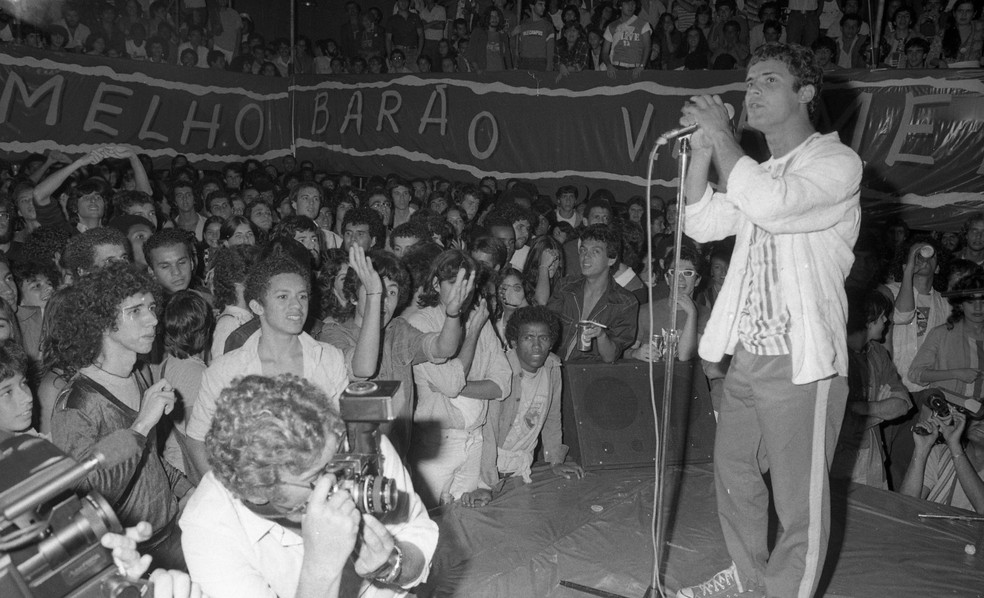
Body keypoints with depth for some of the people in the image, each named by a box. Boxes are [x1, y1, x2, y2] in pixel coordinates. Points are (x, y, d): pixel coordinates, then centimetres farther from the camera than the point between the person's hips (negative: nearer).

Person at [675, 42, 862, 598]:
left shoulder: (837, 162, -10)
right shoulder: (759, 172, 16)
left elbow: (771, 205, -28)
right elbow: (702, 224, 5)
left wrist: (722, 135, -18)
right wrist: (702, 148, -4)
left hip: (801, 364, -8)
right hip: (747, 355, 8)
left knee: (800, 503, 3)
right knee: (734, 471, 20)